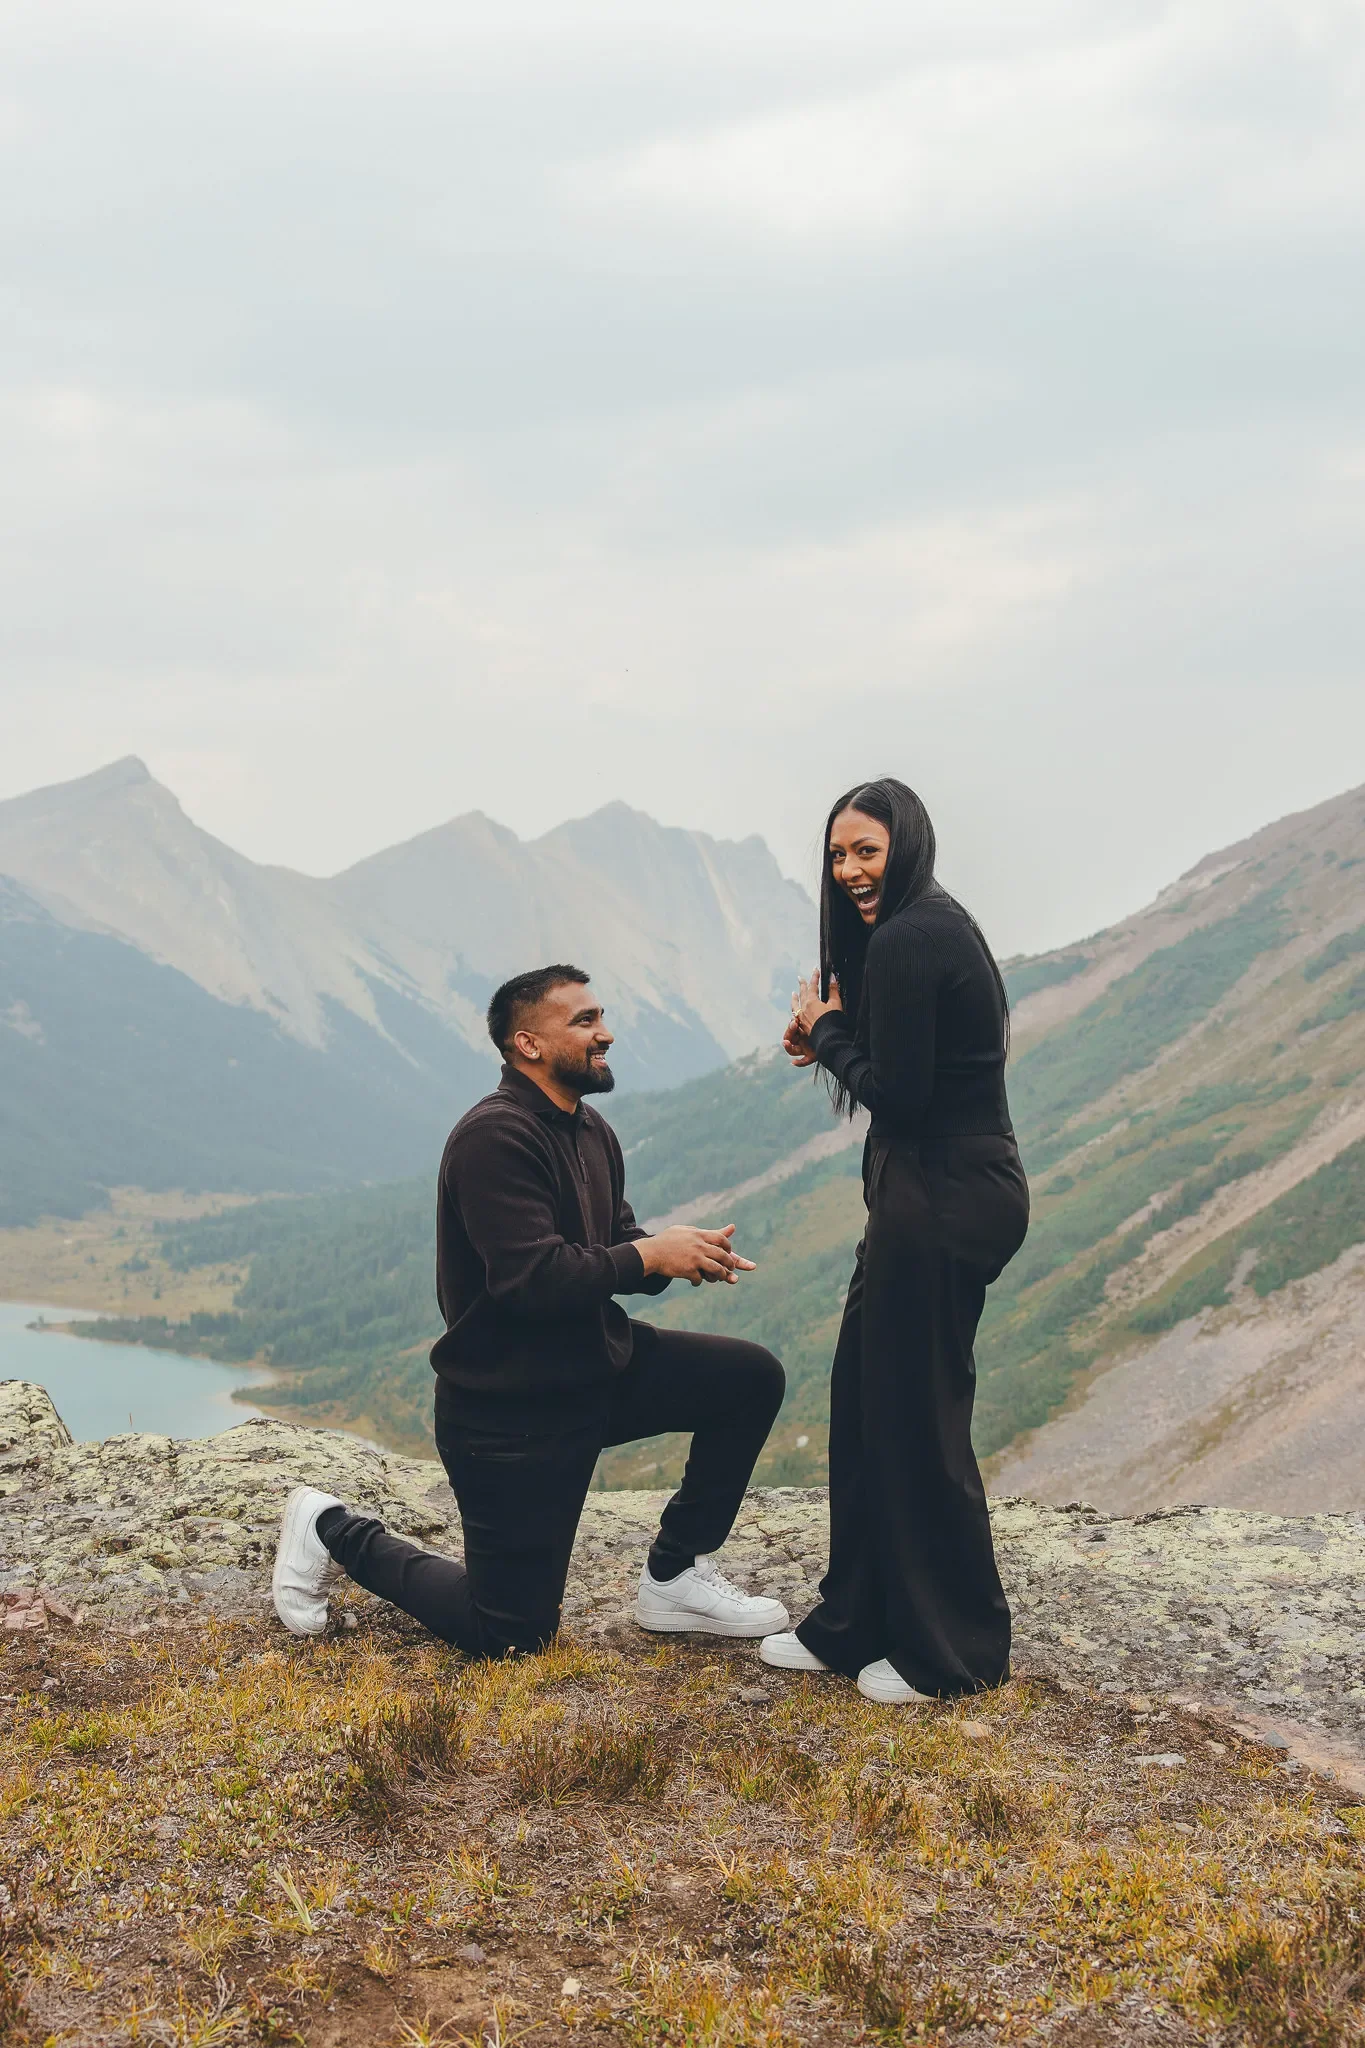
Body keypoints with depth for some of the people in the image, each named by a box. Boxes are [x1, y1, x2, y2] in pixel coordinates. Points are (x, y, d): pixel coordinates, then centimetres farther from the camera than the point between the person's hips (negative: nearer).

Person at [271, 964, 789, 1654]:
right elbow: (532, 1279, -30)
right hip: (511, 1410, -9)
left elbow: (613, 1244, 12)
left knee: (752, 1377, -3)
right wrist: (649, 1256, -21)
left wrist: (687, 1254, -9)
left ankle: (674, 1576, 7)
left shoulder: (591, 1131, 9)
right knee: (508, 1637, -2)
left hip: (598, 1368, 9)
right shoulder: (496, 1136, -21)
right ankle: (335, 1532, 18)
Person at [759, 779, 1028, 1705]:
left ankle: (952, 1653, 13)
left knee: (916, 1418, 0)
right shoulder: (936, 925, 14)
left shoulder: (905, 942, -18)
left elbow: (897, 1093, -19)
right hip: (951, 1187, 11)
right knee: (867, 1399, 16)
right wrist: (835, 1035, 4)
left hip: (940, 1201, -11)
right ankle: (855, 1625, 26)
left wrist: (828, 1030, -4)